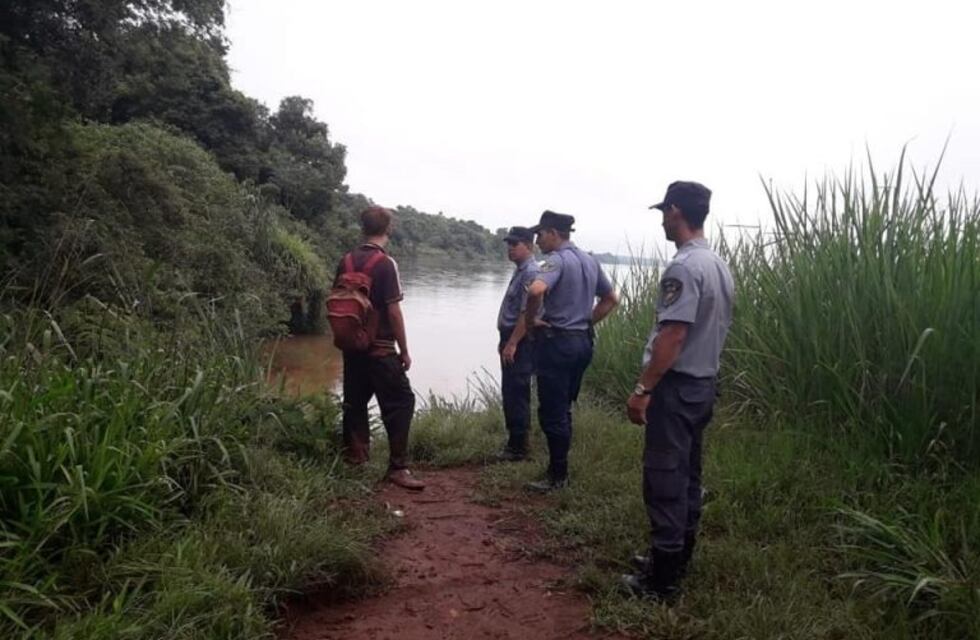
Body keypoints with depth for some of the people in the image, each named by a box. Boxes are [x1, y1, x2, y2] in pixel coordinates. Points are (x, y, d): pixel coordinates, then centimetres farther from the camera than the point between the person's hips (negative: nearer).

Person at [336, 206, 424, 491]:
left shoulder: (346, 261, 6)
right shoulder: (385, 263, -13)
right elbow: (393, 311, -15)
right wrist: (404, 350, -8)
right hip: (380, 349, -7)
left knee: (355, 402, 15)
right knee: (400, 403, -2)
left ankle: (354, 459, 23)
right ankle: (397, 467, -4)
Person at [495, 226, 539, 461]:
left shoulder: (531, 273, -16)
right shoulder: (520, 271, 16)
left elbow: (527, 313, -22)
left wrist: (512, 343, -23)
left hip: (520, 342, -10)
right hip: (512, 340, 10)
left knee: (516, 394, -5)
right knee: (510, 393, 15)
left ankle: (518, 448, 4)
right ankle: (514, 442, 25)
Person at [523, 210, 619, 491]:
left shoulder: (557, 259, -14)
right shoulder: (590, 260, 12)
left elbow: (536, 290, -33)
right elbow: (611, 299, 21)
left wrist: (530, 319, -16)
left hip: (557, 342, -9)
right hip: (582, 342, 9)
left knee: (552, 413, 1)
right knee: (563, 411, 18)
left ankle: (557, 476, 9)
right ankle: (559, 469, 27)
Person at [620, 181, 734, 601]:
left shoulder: (683, 267, -19)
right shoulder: (719, 266, 12)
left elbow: (673, 336, -24)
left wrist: (642, 389, -20)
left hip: (676, 387, -10)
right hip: (704, 383, 10)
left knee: (665, 481, -3)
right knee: (687, 477, 16)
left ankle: (663, 580, 5)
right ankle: (676, 560, 28)